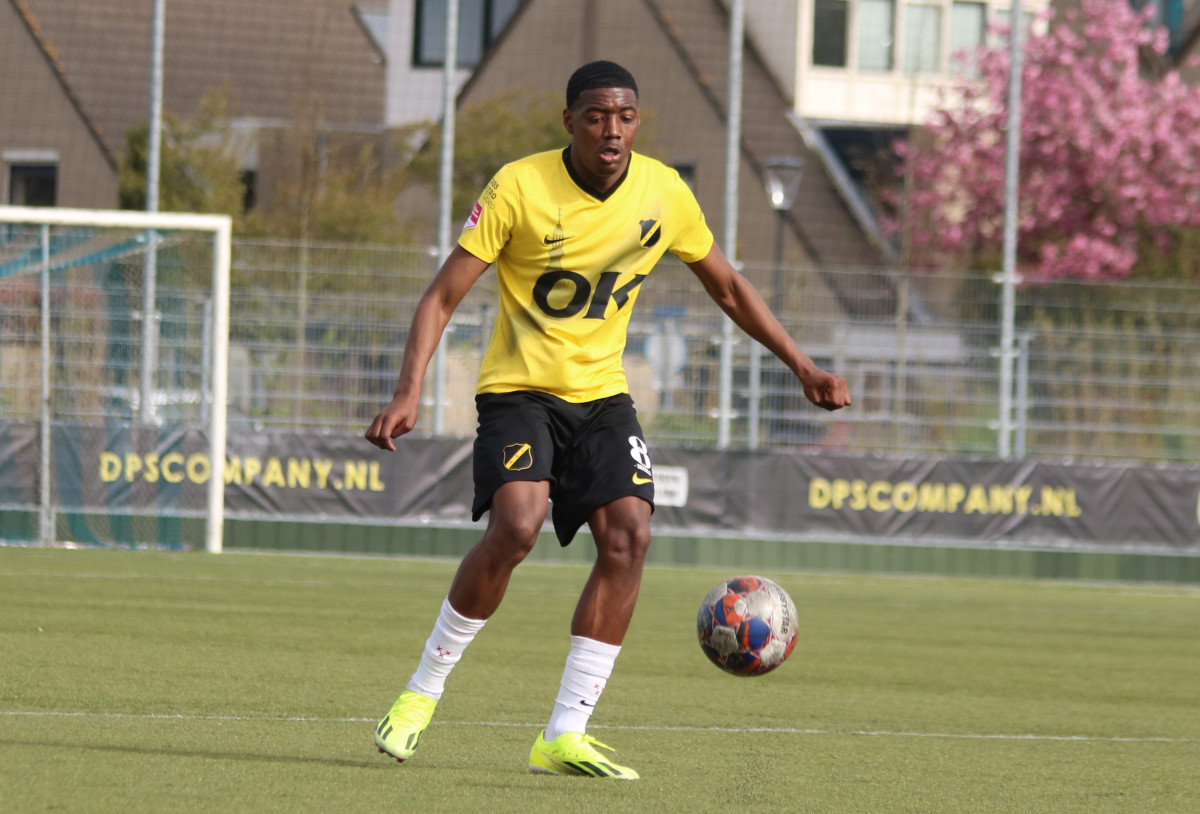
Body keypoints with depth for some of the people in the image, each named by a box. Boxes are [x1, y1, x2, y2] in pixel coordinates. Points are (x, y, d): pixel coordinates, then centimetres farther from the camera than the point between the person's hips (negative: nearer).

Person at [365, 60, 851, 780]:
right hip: (519, 389, -4)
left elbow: (728, 287, 14)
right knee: (517, 526, -27)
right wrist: (410, 392, -24)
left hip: (602, 395, 4)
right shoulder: (520, 187, -14)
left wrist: (803, 367, 10)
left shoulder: (664, 193, -2)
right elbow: (443, 296, -12)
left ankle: (564, 736, -11)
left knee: (629, 535, -16)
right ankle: (423, 692, -7)